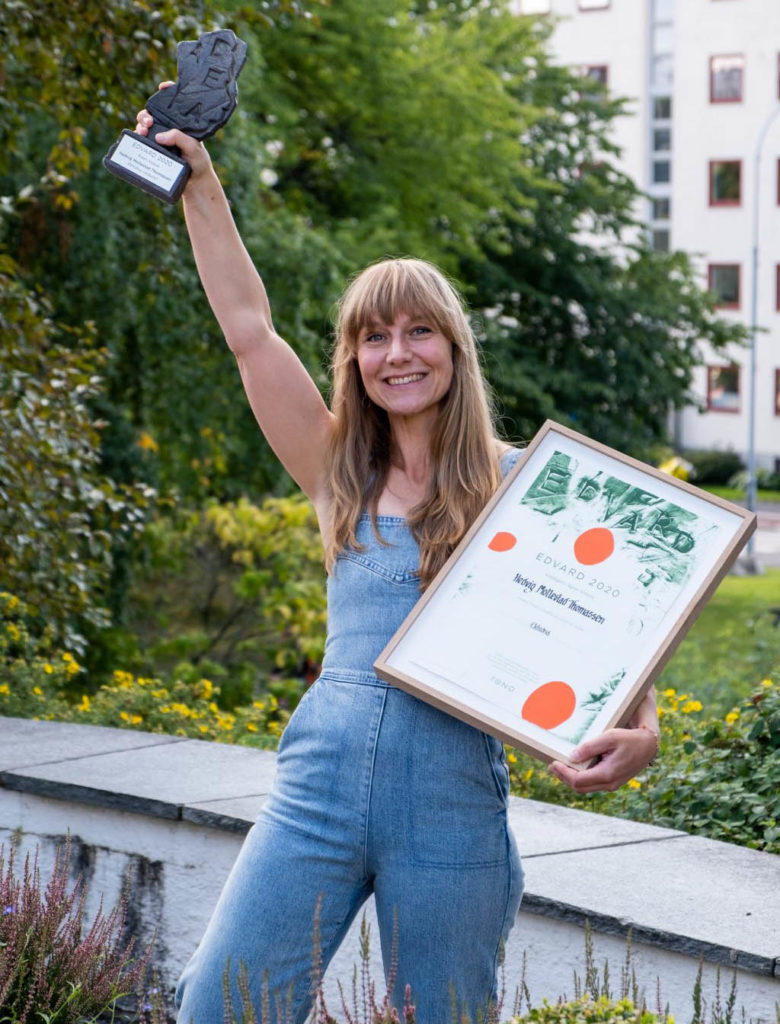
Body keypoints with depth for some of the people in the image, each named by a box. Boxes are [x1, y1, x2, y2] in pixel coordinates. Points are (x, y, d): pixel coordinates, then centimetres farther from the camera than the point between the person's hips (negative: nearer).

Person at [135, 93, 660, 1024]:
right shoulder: (341, 477, 10)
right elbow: (249, 328, 9)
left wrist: (639, 730, -19)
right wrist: (199, 185, 10)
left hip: (452, 792, -2)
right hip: (319, 781, 3)